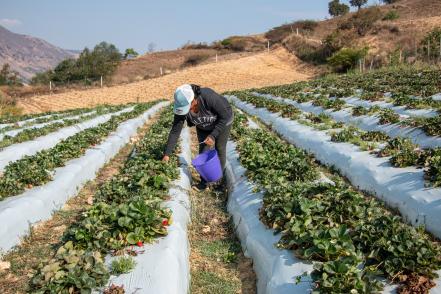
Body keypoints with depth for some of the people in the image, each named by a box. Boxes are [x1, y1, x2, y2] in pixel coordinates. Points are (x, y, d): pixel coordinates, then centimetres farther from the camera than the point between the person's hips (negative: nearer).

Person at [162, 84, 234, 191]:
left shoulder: (208, 97, -43)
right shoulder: (182, 107, -29)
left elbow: (225, 115, -30)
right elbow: (175, 131, -21)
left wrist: (213, 135, -33)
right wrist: (167, 154, -20)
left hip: (223, 119, -3)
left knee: (219, 148, 9)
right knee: (203, 151, 0)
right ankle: (204, 182, 14)